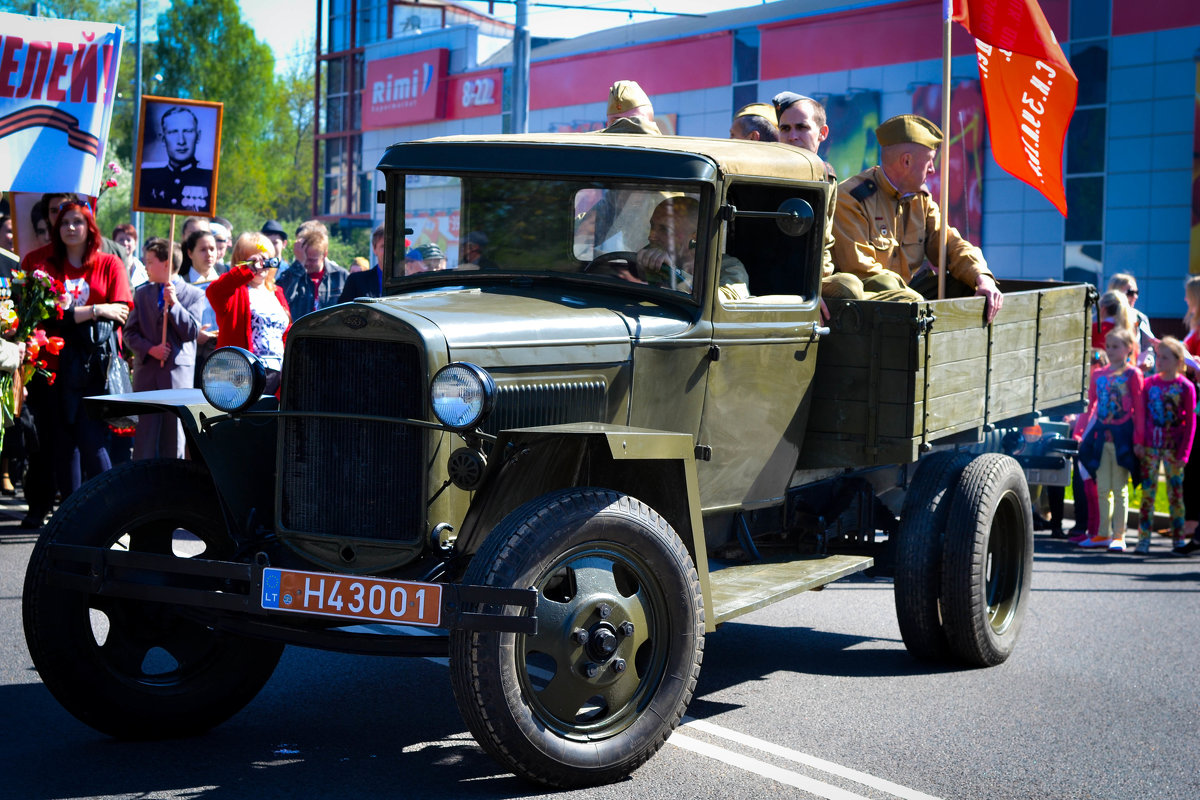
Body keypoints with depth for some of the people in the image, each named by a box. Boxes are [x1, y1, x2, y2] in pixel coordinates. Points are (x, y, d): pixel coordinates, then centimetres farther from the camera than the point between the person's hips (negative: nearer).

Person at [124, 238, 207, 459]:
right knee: (145, 435, 1)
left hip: (179, 376, -2)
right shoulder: (142, 294, 13)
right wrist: (150, 349, -9)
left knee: (174, 437, 2)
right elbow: (130, 332, 9)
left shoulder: (194, 294, 3)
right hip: (147, 373, 2)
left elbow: (192, 331, -7)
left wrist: (174, 304, -17)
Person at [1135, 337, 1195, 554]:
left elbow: (1190, 423, -4)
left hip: (1173, 447, -2)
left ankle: (1179, 536, 10)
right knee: (1147, 491, 1)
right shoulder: (1149, 383, 6)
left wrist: (1183, 454, -8)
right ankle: (1143, 537, 2)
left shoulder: (1186, 387, -4)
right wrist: (1139, 442, -1)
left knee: (1176, 492, 2)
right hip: (1150, 446, 2)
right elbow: (1142, 415, 9)